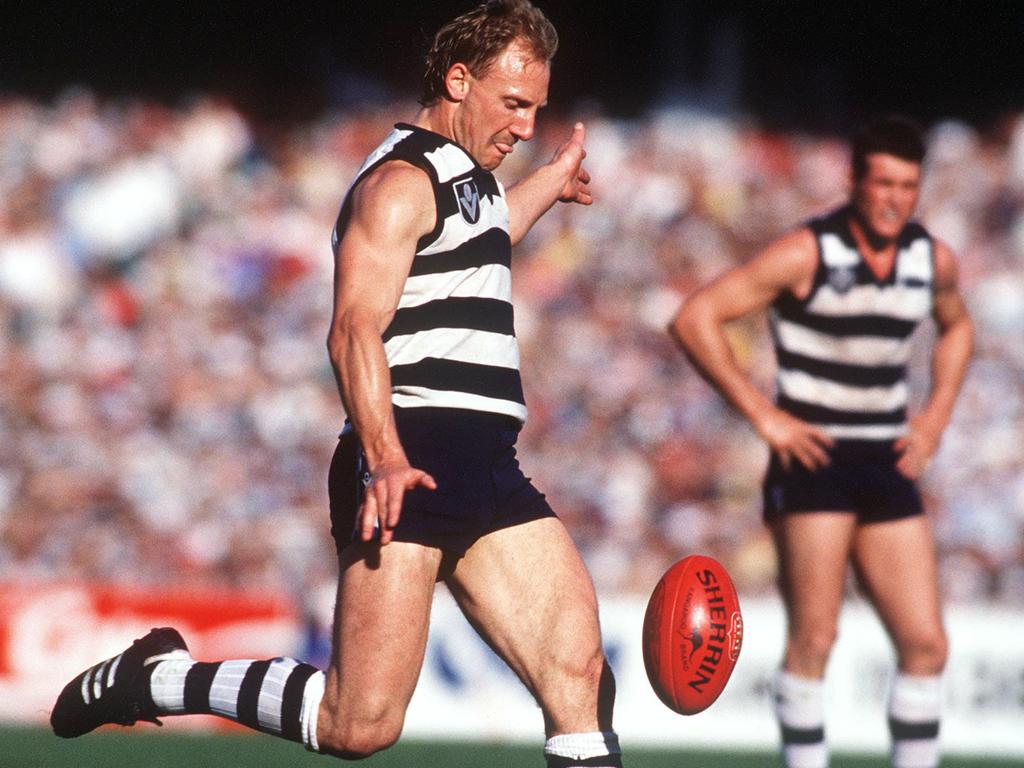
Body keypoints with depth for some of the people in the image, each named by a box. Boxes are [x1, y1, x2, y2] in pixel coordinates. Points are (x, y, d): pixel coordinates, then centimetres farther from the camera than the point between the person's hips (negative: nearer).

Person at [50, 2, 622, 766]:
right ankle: (156, 677, 4)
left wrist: (555, 180, 63)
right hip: (409, 468, -9)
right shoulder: (402, 181, -7)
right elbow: (355, 330, -21)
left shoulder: (466, 172, 23)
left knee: (580, 673, -8)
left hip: (485, 471, 9)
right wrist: (383, 460, -34)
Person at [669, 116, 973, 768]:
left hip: (887, 467, 5)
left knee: (926, 644, 0)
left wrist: (936, 415, 14)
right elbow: (694, 318, -13)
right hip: (814, 460, -5)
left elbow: (956, 327, 29)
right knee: (813, 640, -9)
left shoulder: (934, 259, 6)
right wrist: (763, 415, -14)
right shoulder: (807, 254, -11)